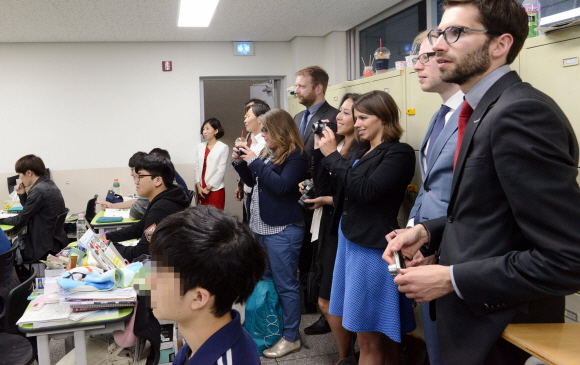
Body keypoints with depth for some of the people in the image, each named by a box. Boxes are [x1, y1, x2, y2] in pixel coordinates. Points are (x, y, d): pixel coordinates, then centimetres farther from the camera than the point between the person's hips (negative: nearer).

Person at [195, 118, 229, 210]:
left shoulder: (223, 147, -2)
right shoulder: (200, 146, 14)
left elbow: (221, 171, -7)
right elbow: (197, 167, 10)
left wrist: (208, 187, -9)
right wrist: (198, 186, -2)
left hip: (215, 189, -4)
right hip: (201, 190, 4)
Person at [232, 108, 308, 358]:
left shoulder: (296, 156, -12)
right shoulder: (269, 153, 12)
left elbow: (281, 185, -25)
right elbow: (253, 182, 21)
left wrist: (255, 162, -20)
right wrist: (240, 163, 6)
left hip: (283, 230, -9)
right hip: (262, 226, 9)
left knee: (285, 285, -1)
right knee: (265, 280, 18)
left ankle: (291, 338, 11)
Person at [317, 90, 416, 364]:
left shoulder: (398, 153, -10)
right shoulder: (360, 154, 14)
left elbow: (366, 191, -21)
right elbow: (332, 190, 14)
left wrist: (332, 155, -15)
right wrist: (320, 152, 4)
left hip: (373, 248, -8)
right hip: (349, 241, 8)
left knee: (370, 340, 1)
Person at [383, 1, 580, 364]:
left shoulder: (522, 112, -24)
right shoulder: (488, 109, 7)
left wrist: (452, 279, -21)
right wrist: (428, 231, 1)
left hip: (501, 336, -9)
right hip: (474, 317, 9)